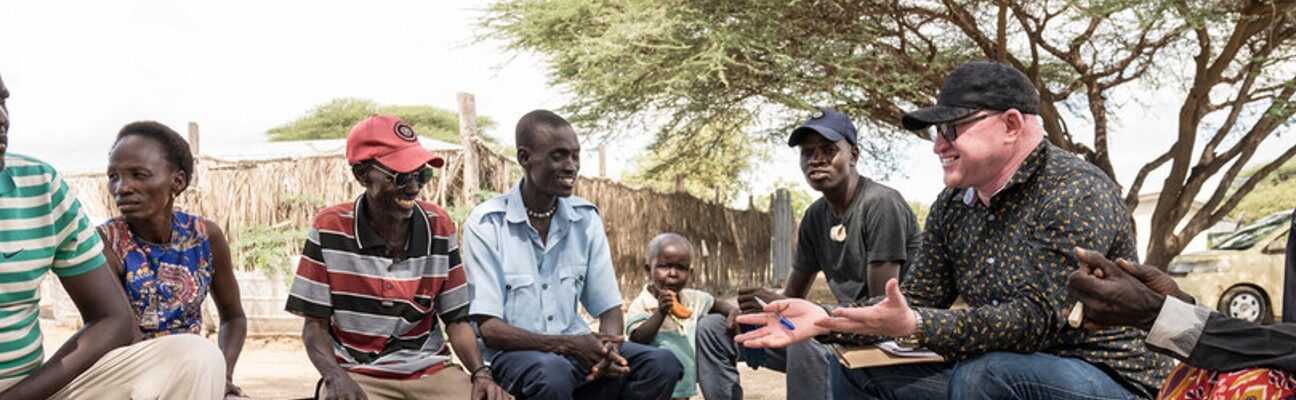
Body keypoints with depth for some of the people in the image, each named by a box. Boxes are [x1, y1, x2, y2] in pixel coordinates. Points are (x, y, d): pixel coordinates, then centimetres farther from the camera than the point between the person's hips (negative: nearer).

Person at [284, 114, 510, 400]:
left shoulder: (439, 225, 1)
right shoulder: (329, 227, -5)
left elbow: (456, 319, 4)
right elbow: (314, 325, -2)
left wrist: (480, 374, -13)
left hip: (430, 371, 3)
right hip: (357, 374, -2)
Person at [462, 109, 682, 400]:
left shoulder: (586, 218, 6)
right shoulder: (485, 224, -8)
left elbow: (608, 307, 5)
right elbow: (489, 328, -12)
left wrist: (608, 347, -19)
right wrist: (568, 344, -24)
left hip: (578, 347, 5)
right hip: (514, 354, -5)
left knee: (662, 365, -19)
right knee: (552, 372, -38)